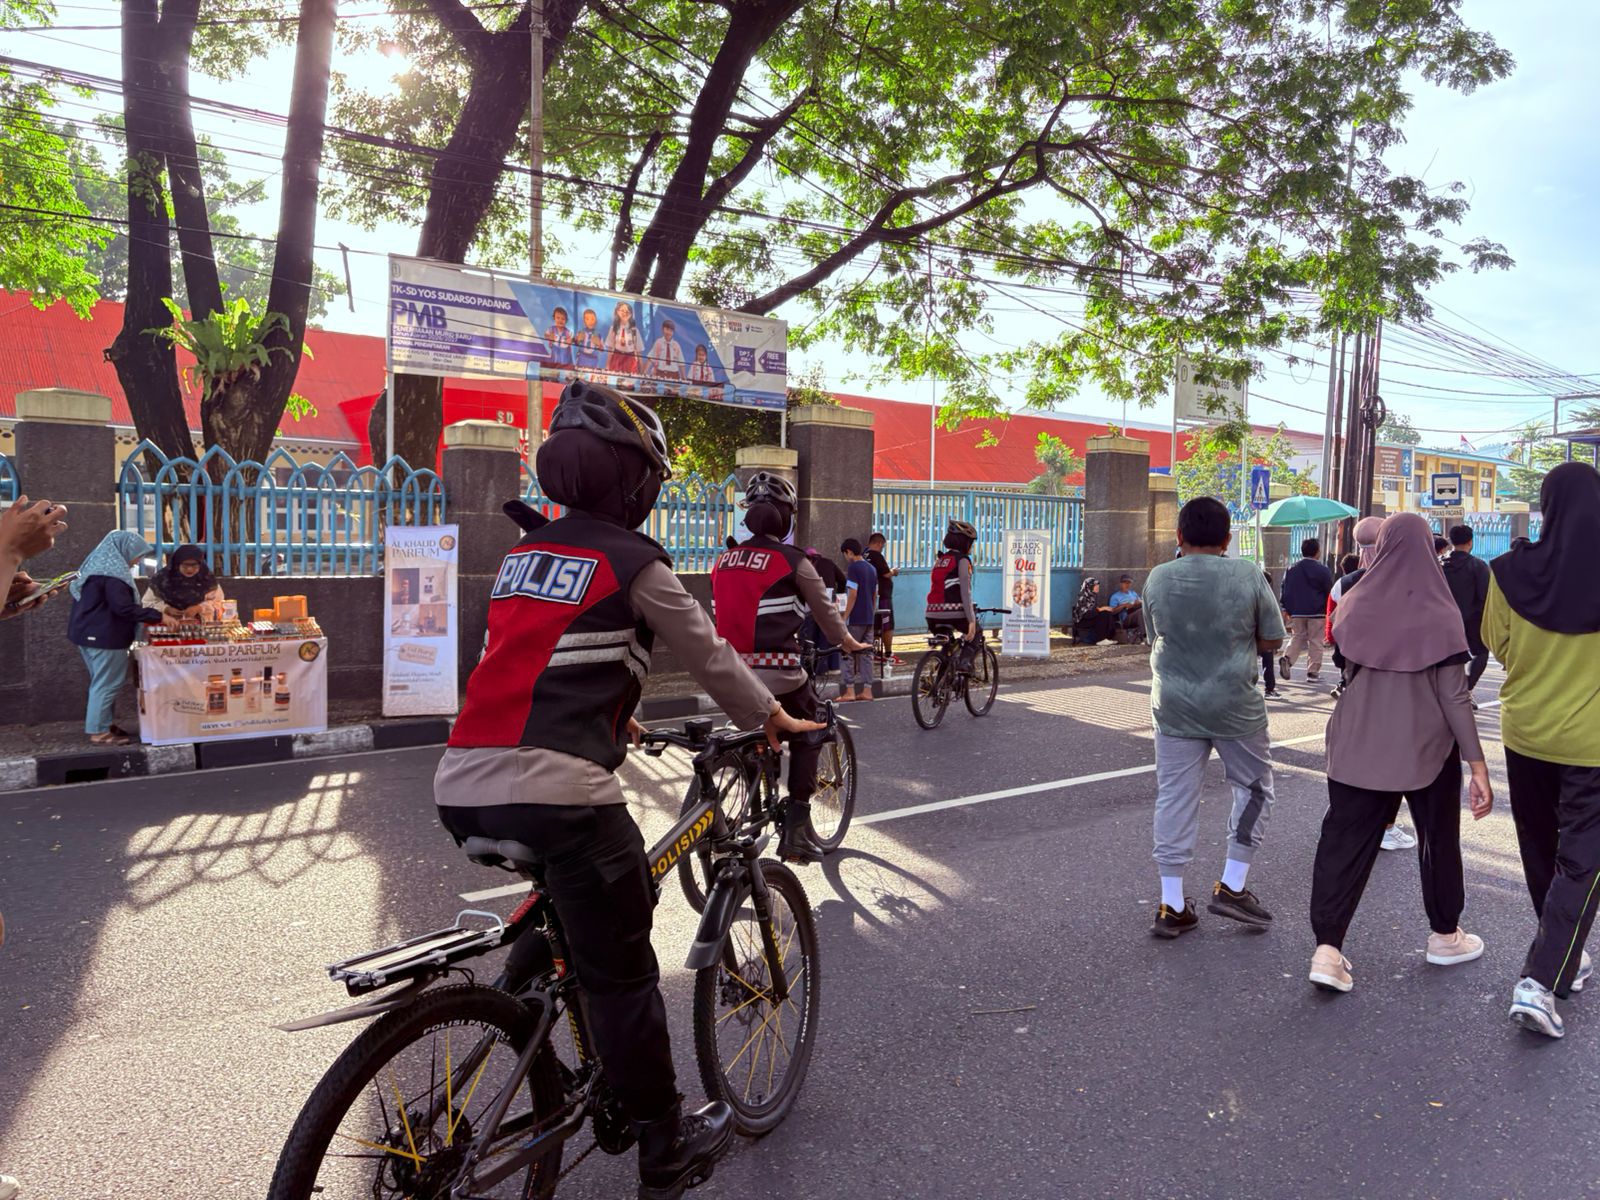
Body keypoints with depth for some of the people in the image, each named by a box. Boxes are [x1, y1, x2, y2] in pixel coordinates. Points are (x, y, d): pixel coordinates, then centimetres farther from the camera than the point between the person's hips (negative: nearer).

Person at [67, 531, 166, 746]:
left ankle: (99, 724, 24)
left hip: (89, 633, 11)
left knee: (101, 682, 18)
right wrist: (158, 616, -22)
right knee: (107, 683, -3)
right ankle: (99, 732, 1)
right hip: (105, 636, -11)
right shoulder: (112, 573, -19)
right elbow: (123, 607, -26)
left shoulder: (96, 567, 13)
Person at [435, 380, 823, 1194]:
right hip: (558, 791, -7)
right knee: (621, 975, 8)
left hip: (463, 787, 8)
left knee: (558, 919, 31)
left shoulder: (524, 552, 19)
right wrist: (778, 722, 23)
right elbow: (710, 656, 7)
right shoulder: (632, 560, -2)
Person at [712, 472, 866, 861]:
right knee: (807, 736, 15)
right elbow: (824, 611, 6)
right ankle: (796, 825, 8)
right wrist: (850, 643, 24)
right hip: (778, 672, -5)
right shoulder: (793, 561, -7)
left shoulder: (723, 561, 8)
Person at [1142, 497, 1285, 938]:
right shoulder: (1248, 576, -7)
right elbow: (1272, 640, -1)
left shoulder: (1158, 579, -1)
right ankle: (1232, 886, 16)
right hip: (1235, 707, -2)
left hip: (1174, 707, 2)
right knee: (1254, 788, 17)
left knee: (1175, 798, 7)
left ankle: (1172, 905, 12)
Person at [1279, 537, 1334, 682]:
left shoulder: (1291, 570, 4)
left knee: (1298, 637, 14)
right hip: (1317, 612, -3)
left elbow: (1285, 591, 5)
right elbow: (1329, 592, -1)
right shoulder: (1323, 571, -5)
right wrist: (1329, 611, 12)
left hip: (1296, 612, 3)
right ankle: (1313, 671, 7)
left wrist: (1287, 610, 11)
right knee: (1315, 641, 5)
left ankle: (1287, 658, -11)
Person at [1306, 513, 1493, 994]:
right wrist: (1477, 763, -7)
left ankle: (1327, 948, -6)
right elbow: (1454, 695, -11)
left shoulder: (1355, 606, -3)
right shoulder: (1438, 614, -11)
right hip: (1426, 747, -1)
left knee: (1344, 840, 3)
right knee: (1438, 838, 19)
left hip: (1357, 744, 2)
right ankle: (1444, 936, 36)